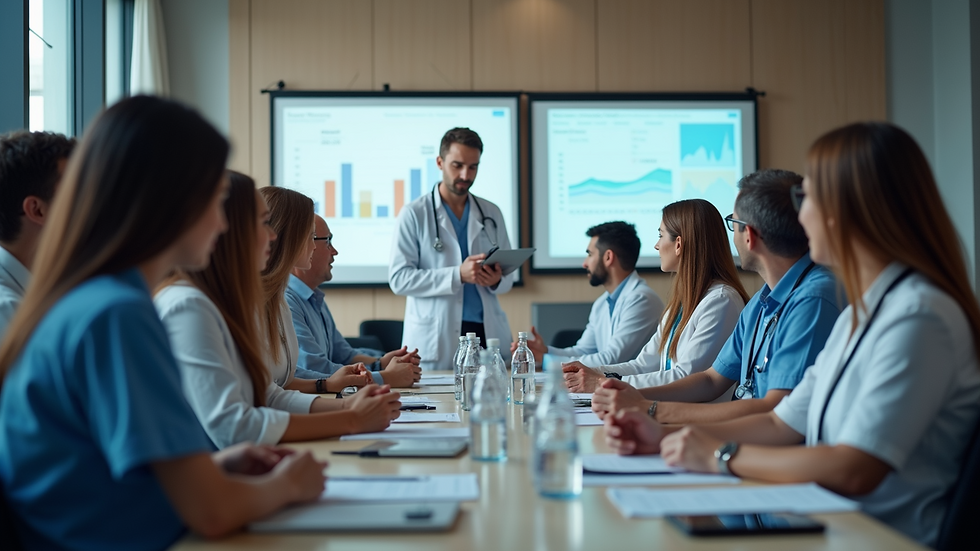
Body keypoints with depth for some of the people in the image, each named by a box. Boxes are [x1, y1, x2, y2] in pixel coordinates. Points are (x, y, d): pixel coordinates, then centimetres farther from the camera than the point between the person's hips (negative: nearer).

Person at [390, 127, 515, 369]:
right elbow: (398, 278, -9)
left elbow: (508, 277, 16)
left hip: (488, 332, 3)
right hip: (435, 340, -3)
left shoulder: (491, 213, 12)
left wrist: (497, 280, -9)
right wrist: (457, 275, -19)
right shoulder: (414, 214, 0)